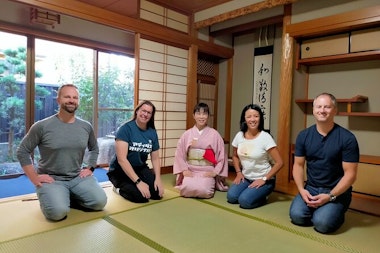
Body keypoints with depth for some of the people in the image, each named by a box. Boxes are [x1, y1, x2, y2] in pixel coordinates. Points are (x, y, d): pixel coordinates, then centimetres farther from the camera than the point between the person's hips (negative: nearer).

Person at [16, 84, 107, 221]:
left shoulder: (86, 127, 3)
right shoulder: (42, 126, -9)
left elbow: (94, 149, 19)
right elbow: (22, 151, -2)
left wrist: (90, 168, 6)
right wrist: (35, 178, -7)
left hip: (78, 178, 4)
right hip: (51, 180, -3)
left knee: (100, 202, -14)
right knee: (58, 212, -28)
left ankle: (68, 198, 11)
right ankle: (54, 198, 8)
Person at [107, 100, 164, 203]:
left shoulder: (152, 132, -1)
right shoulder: (125, 129, -17)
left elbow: (155, 158, 5)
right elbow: (121, 159, -24)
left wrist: (158, 178, -11)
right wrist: (138, 182, -28)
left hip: (140, 168, 6)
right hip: (120, 170, -5)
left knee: (157, 193, -14)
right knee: (141, 196, -25)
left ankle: (133, 185, 13)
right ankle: (120, 187, 5)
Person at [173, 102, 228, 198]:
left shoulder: (214, 134, -3)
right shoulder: (187, 134, 2)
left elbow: (222, 155, -1)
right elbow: (179, 154, 3)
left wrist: (215, 172, -7)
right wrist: (184, 170, -7)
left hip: (207, 171, -1)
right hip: (190, 170, 1)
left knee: (203, 191, -27)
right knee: (187, 189, -26)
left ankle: (210, 183, 9)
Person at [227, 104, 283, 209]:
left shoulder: (265, 137, -17)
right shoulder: (239, 135, -3)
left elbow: (279, 162, -16)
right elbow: (235, 156, 15)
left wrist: (264, 179, -17)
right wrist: (239, 173, 2)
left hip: (264, 180, -4)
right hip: (246, 178, 4)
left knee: (245, 201, -24)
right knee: (231, 197, -18)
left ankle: (262, 198, 7)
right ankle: (249, 191, 11)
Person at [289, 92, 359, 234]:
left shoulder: (347, 138, -11)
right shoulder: (303, 135, -1)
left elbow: (350, 174, -11)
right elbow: (298, 165, 3)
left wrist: (330, 196, -19)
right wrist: (302, 190, -11)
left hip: (337, 191, -3)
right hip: (310, 188, 3)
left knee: (322, 223, -24)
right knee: (297, 215, -21)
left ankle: (337, 213, 10)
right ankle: (316, 212, 12)